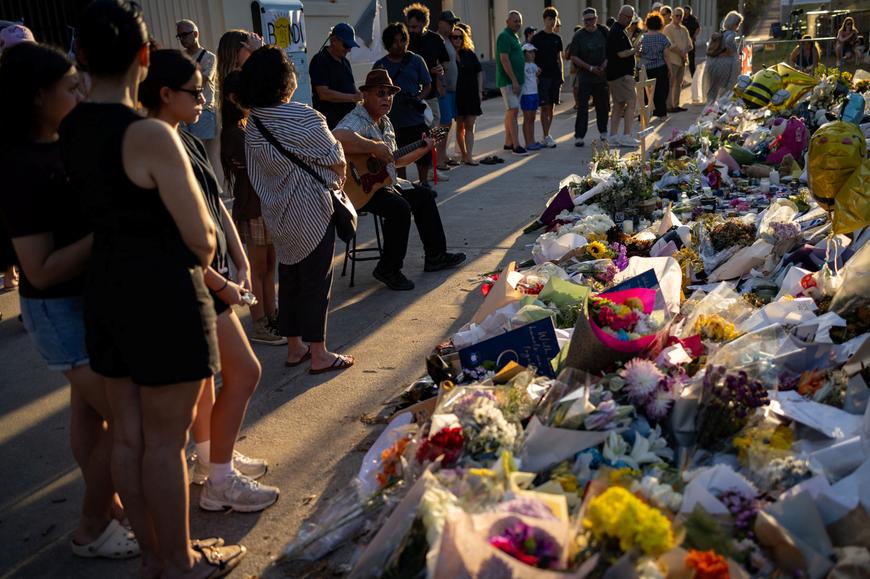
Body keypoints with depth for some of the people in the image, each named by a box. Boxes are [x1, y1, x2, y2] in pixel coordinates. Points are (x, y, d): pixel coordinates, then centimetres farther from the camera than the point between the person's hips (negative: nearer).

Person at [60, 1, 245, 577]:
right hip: (164, 296, -7)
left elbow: (95, 210, 10)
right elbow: (201, 238, -18)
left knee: (128, 435, 17)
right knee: (164, 441, 7)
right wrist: (199, 257, 6)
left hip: (103, 288, 8)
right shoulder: (150, 135, -20)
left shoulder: (68, 130, 2)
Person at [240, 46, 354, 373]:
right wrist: (336, 182, 10)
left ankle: (294, 348, 27)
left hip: (277, 214, 7)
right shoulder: (304, 119, -19)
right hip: (312, 214, -7)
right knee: (316, 283, 3)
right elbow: (337, 162, -11)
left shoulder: (252, 126, 2)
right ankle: (319, 355, 11)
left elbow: (257, 173, 8)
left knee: (289, 279, 16)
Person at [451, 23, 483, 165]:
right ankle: (464, 154, 19)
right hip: (456, 95, -3)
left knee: (469, 126, -3)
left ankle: (469, 156, -7)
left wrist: (480, 90, 7)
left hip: (471, 94, 3)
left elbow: (479, 71, 13)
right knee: (460, 126, 7)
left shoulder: (469, 53, 7)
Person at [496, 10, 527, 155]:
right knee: (513, 111, -13)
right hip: (508, 81, -10)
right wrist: (514, 81, -22)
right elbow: (504, 60, -19)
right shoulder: (504, 36, -12)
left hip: (515, 80, 10)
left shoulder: (515, 37, 19)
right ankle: (516, 146, -15)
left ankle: (508, 143, 16)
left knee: (510, 112, 11)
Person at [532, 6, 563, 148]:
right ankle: (546, 137, -5)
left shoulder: (557, 38, 13)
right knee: (545, 107, -8)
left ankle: (546, 136, 14)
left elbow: (559, 58, 17)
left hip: (555, 76, 5)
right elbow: (532, 57, -3)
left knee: (551, 107, 7)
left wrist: (562, 76, 12)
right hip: (542, 76, -5)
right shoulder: (537, 37, -2)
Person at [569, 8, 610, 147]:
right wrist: (590, 68, -12)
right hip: (585, 77, -3)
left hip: (602, 76, 3)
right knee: (582, 107, -8)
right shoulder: (579, 35, -2)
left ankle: (603, 131, 29)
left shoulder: (603, 32, 5)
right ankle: (579, 136, -6)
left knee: (603, 106, 12)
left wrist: (605, 64, -8)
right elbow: (573, 57, -5)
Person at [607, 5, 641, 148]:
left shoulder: (621, 30, 20)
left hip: (616, 74, 11)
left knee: (618, 104, 10)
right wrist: (635, 50, -10)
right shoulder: (617, 32, -14)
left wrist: (634, 51, 13)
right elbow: (621, 53, -20)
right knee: (631, 101, -11)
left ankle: (613, 137, 11)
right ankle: (626, 136, -13)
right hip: (621, 74, -11)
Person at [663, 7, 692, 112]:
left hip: (682, 60, 7)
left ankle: (676, 105, 14)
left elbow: (689, 45, 11)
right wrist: (681, 53, -12)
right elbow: (670, 45, -14)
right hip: (672, 60, -7)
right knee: (670, 84, -6)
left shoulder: (684, 29, 15)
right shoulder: (668, 28, -5)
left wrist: (684, 52, -9)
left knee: (679, 84, 9)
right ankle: (669, 106, -4)